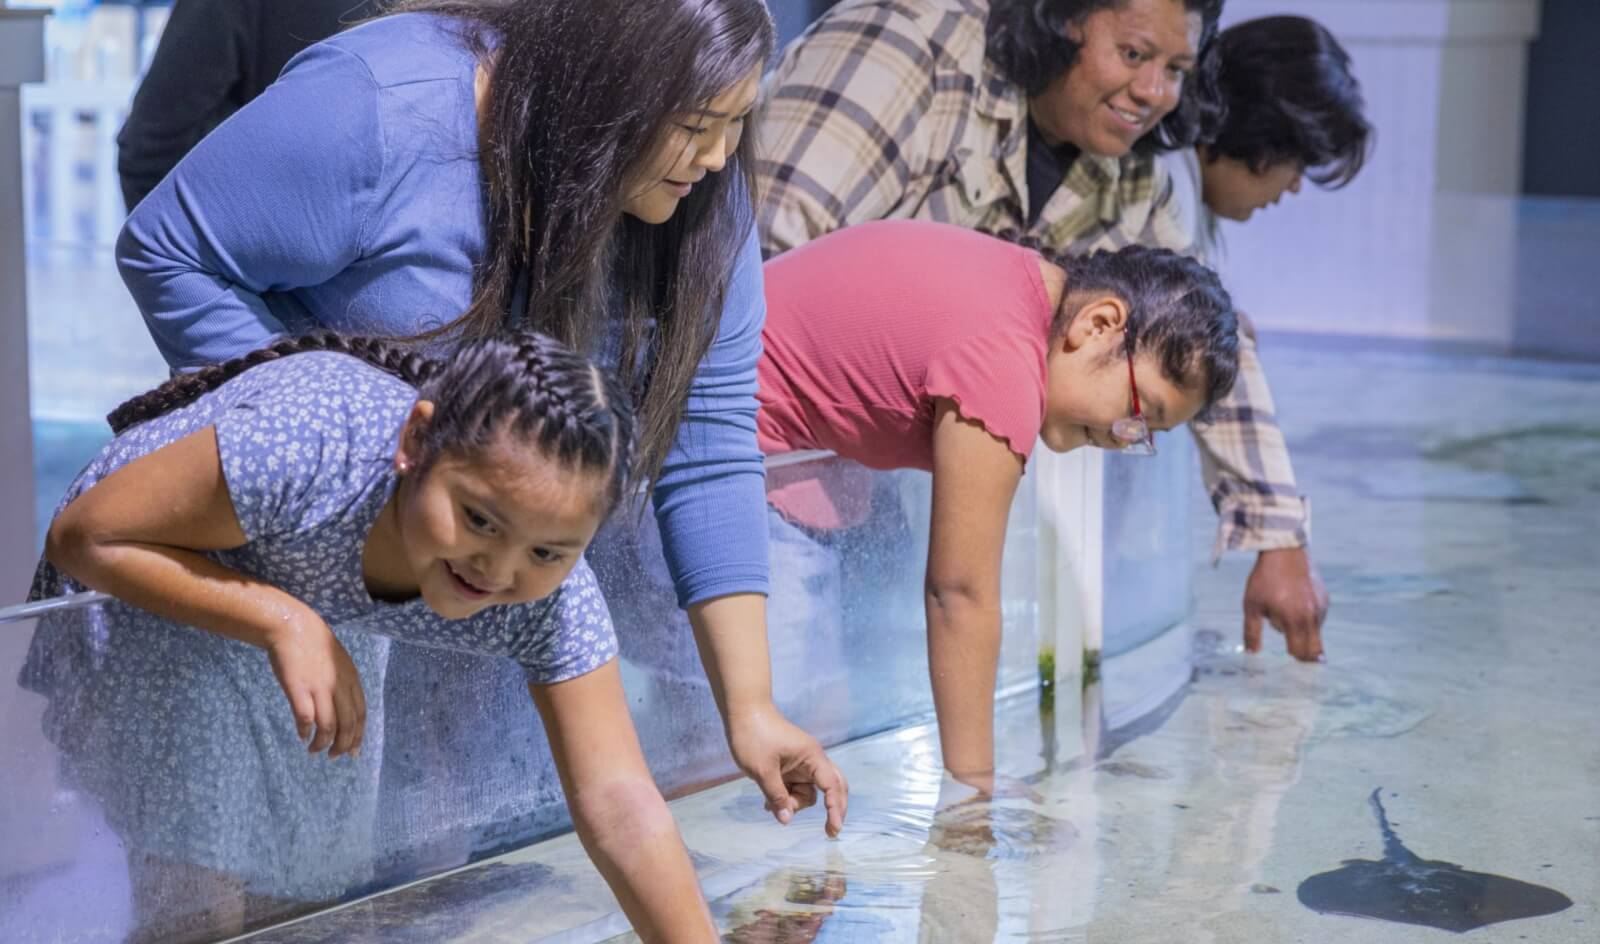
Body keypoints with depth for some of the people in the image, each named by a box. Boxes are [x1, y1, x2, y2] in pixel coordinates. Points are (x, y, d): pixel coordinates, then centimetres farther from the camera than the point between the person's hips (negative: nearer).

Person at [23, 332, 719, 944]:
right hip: (144, 590, -4)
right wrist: (285, 621, -42)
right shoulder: (304, 447, -44)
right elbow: (84, 537, -33)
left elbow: (619, 808, -28)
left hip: (316, 624, 4)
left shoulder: (553, 605, -31)